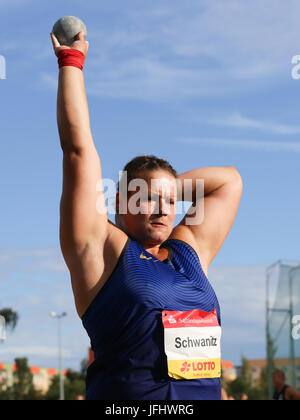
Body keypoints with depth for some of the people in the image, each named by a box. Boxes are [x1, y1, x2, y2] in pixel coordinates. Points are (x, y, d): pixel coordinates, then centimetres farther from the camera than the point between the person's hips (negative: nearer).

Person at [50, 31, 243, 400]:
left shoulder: (189, 250, 17)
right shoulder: (101, 248, 4)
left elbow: (229, 179, 28)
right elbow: (78, 148, 5)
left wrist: (168, 186, 23)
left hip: (206, 392, 4)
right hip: (124, 397, -4)